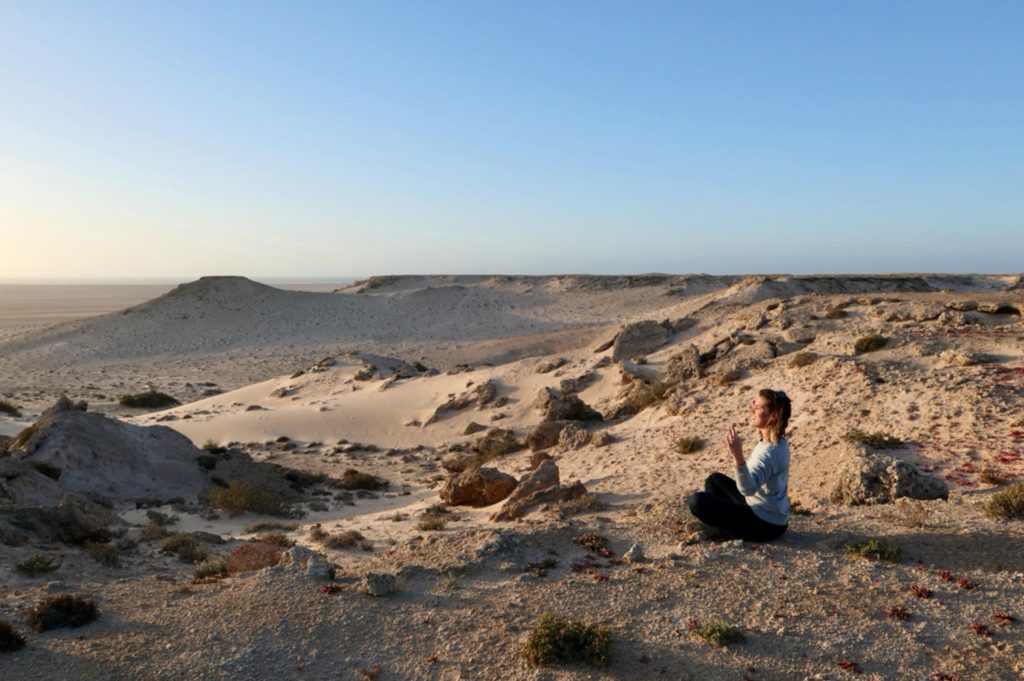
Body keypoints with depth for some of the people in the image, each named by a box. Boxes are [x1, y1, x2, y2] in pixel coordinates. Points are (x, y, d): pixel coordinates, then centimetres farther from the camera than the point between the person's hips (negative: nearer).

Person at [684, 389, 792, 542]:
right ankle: (718, 525, 7)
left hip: (765, 525, -10)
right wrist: (756, 406, 15)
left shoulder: (770, 452, -29)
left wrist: (738, 457, -59)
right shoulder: (778, 442, 1)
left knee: (696, 501, -21)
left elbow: (748, 489, -44)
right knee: (715, 479, 23)